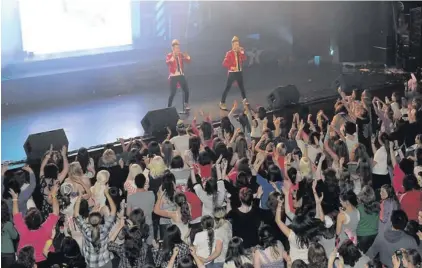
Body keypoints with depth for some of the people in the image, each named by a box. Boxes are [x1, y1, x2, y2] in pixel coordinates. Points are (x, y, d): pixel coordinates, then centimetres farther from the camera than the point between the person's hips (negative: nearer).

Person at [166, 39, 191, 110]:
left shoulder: (181, 55, 6)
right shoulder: (169, 55, -7)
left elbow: (188, 61, -2)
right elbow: (167, 63, -26)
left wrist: (187, 56, -23)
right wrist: (173, 57, -41)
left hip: (181, 75, 5)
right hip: (173, 76, -5)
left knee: (186, 90, 7)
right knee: (173, 93, -9)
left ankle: (186, 105, 26)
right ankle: (169, 107, 2)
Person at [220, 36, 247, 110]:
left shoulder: (240, 52, 7)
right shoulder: (229, 53, -10)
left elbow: (244, 59, -5)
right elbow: (224, 63, -15)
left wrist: (242, 52, -12)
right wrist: (231, 67, -25)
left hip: (239, 72, 6)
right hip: (232, 73, -6)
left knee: (242, 87, 14)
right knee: (227, 88, -2)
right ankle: (222, 103, 3)